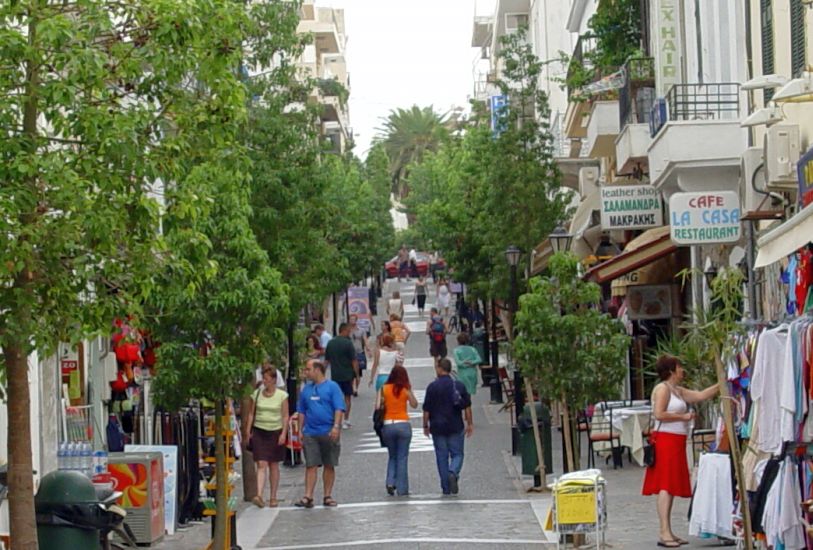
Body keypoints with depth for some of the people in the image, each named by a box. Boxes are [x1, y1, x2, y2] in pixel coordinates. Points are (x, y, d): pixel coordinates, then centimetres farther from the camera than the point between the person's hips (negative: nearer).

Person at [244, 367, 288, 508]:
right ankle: (259, 496, -21)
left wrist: (284, 433, -9)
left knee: (274, 466, 8)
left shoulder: (282, 395, -1)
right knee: (261, 465, -10)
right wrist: (248, 431, 0)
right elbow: (251, 414, 8)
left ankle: (273, 498, 16)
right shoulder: (256, 394, 4)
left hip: (275, 432, 0)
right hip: (259, 431, 0)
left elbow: (285, 416, 0)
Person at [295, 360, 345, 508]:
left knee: (329, 466, 6)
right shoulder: (306, 389, 12)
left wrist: (336, 427, -18)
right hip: (310, 433, 3)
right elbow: (301, 412, 17)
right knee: (311, 465, -3)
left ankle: (328, 496, 14)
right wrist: (300, 430, 11)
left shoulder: (332, 387, -2)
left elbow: (339, 409, -8)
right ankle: (308, 497, -7)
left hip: (329, 433, -3)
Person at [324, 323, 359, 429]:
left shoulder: (330, 343, 5)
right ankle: (346, 421, 8)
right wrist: (356, 374, -4)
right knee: (347, 397, 7)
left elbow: (326, 360, 10)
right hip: (347, 375, -4)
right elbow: (354, 361, -12)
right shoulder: (348, 343, -11)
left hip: (335, 375, 4)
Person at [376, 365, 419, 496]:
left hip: (388, 425, 2)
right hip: (403, 425, -2)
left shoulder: (383, 389, -1)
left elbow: (378, 407, -6)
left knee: (392, 456, 19)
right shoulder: (405, 390, -3)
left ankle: (390, 482, 1)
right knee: (402, 458, 5)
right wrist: (410, 391, 8)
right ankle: (402, 489, 5)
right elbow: (414, 405, 9)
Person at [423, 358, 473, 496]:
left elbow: (426, 409, -5)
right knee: (457, 454, 10)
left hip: (438, 427, -1)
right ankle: (453, 473, -20)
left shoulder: (432, 387, -7)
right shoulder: (459, 385, 0)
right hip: (456, 427, 1)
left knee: (442, 456, 7)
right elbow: (467, 407, 3)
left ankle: (446, 488, 8)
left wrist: (426, 425, 7)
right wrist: (470, 424, 12)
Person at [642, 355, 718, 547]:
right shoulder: (662, 389, -9)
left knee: (671, 487, 9)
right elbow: (658, 414, -19)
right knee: (666, 486, -14)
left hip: (676, 443, 10)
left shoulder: (679, 391, 20)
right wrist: (683, 417, -13)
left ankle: (667, 532, 11)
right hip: (665, 440, -10)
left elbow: (701, 396, 19)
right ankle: (664, 532, -18)